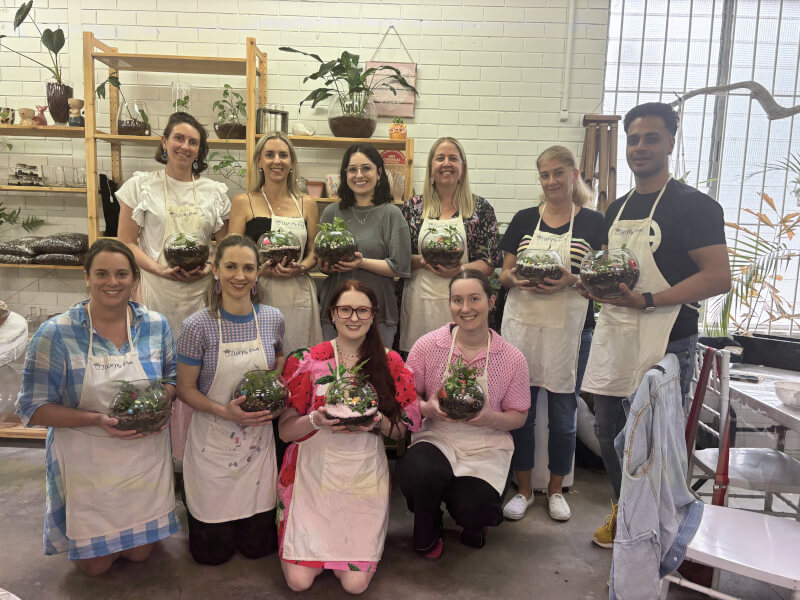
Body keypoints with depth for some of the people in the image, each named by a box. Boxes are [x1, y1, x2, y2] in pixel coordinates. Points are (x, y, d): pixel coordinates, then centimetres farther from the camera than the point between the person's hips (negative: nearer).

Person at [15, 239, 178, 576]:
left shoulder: (156, 326, -4)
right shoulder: (56, 334, -14)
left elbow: (171, 378, 8)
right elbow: (34, 408, -11)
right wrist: (96, 419, -25)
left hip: (145, 457, 3)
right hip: (86, 462, -2)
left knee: (140, 554, 16)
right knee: (94, 564, 13)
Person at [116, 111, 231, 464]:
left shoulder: (215, 191, 12)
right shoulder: (142, 185, 6)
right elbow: (126, 242, 2)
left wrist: (208, 268, -6)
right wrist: (159, 269, -13)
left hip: (200, 292, 2)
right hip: (157, 290, -1)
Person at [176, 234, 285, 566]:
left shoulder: (273, 319, -3)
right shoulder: (197, 326, -15)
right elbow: (185, 388, -7)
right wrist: (225, 411, -23)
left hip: (258, 442, 3)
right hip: (212, 442, -3)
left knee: (258, 545, 11)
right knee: (213, 552, 11)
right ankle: (193, 505, 40)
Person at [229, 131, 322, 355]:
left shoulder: (307, 205, 12)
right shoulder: (243, 202, 5)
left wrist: (301, 267, -6)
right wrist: (261, 269, -16)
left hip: (298, 294, 2)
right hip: (258, 294, -2)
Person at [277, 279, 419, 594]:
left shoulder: (390, 363, 1)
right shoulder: (308, 361, -3)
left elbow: (401, 430, 4)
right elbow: (285, 431, -3)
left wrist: (378, 423, -18)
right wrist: (317, 421, -23)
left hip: (364, 476, 1)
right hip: (313, 471, 0)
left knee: (356, 583, -6)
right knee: (299, 580, -6)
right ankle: (299, 540, 26)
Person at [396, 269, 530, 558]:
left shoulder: (512, 358, -4)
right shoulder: (428, 345, -6)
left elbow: (518, 416, 3)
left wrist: (490, 418, -18)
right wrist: (428, 409, -20)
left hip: (486, 446, 0)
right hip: (436, 436, 0)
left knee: (471, 510, -23)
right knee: (420, 472, -33)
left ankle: (473, 519, 22)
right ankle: (427, 533, 6)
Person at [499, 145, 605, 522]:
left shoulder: (593, 222, 2)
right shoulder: (524, 219, 8)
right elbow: (504, 274, 9)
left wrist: (572, 280, -17)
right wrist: (514, 278, -14)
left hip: (570, 328, -1)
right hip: (523, 324, 2)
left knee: (563, 414, 9)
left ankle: (555, 489, 31)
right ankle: (523, 489, 26)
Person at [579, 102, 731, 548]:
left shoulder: (694, 205, -8)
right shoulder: (618, 208, 14)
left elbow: (719, 278, -16)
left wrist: (647, 301, -24)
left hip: (665, 341, -7)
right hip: (614, 335, 7)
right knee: (609, 429, 16)